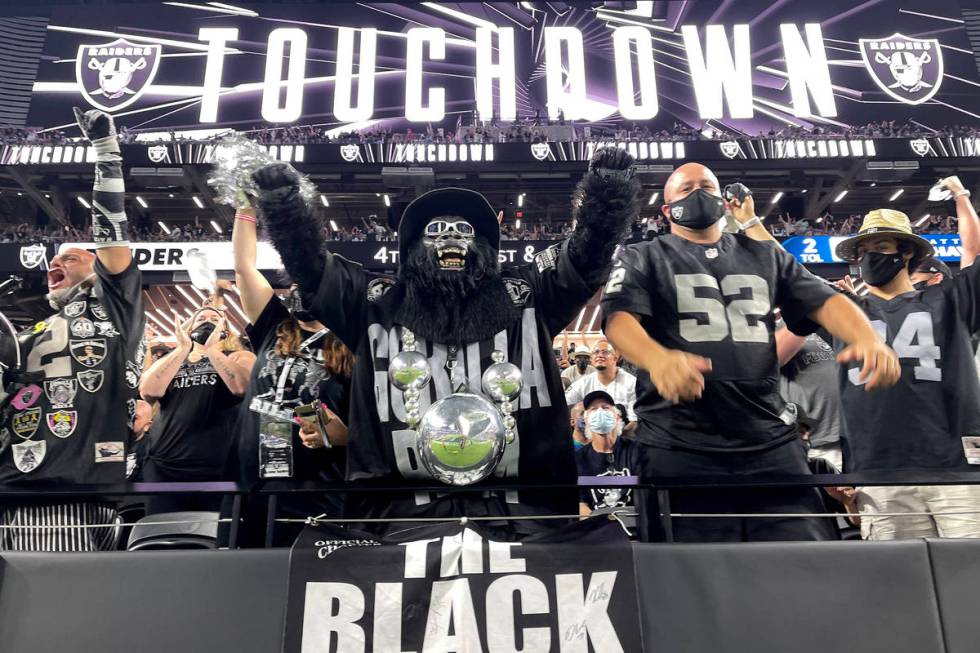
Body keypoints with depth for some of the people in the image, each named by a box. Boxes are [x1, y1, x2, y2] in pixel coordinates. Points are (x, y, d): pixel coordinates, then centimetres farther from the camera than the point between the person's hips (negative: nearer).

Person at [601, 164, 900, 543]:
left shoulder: (765, 256, 20)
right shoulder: (643, 258, 8)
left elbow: (822, 300, 10)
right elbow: (620, 317, -10)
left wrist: (867, 338, -13)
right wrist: (657, 357, -33)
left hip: (771, 440, 4)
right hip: (679, 445, -3)